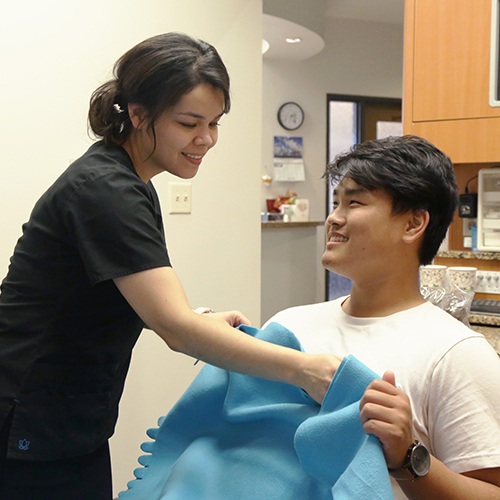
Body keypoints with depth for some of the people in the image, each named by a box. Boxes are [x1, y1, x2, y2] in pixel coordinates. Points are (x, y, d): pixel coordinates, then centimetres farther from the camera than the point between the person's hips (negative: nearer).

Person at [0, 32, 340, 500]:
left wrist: (200, 321, 2)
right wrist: (304, 369, -31)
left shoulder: (129, 185, 9)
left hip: (75, 429, 9)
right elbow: (177, 329, -29)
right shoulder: (104, 191, -21)